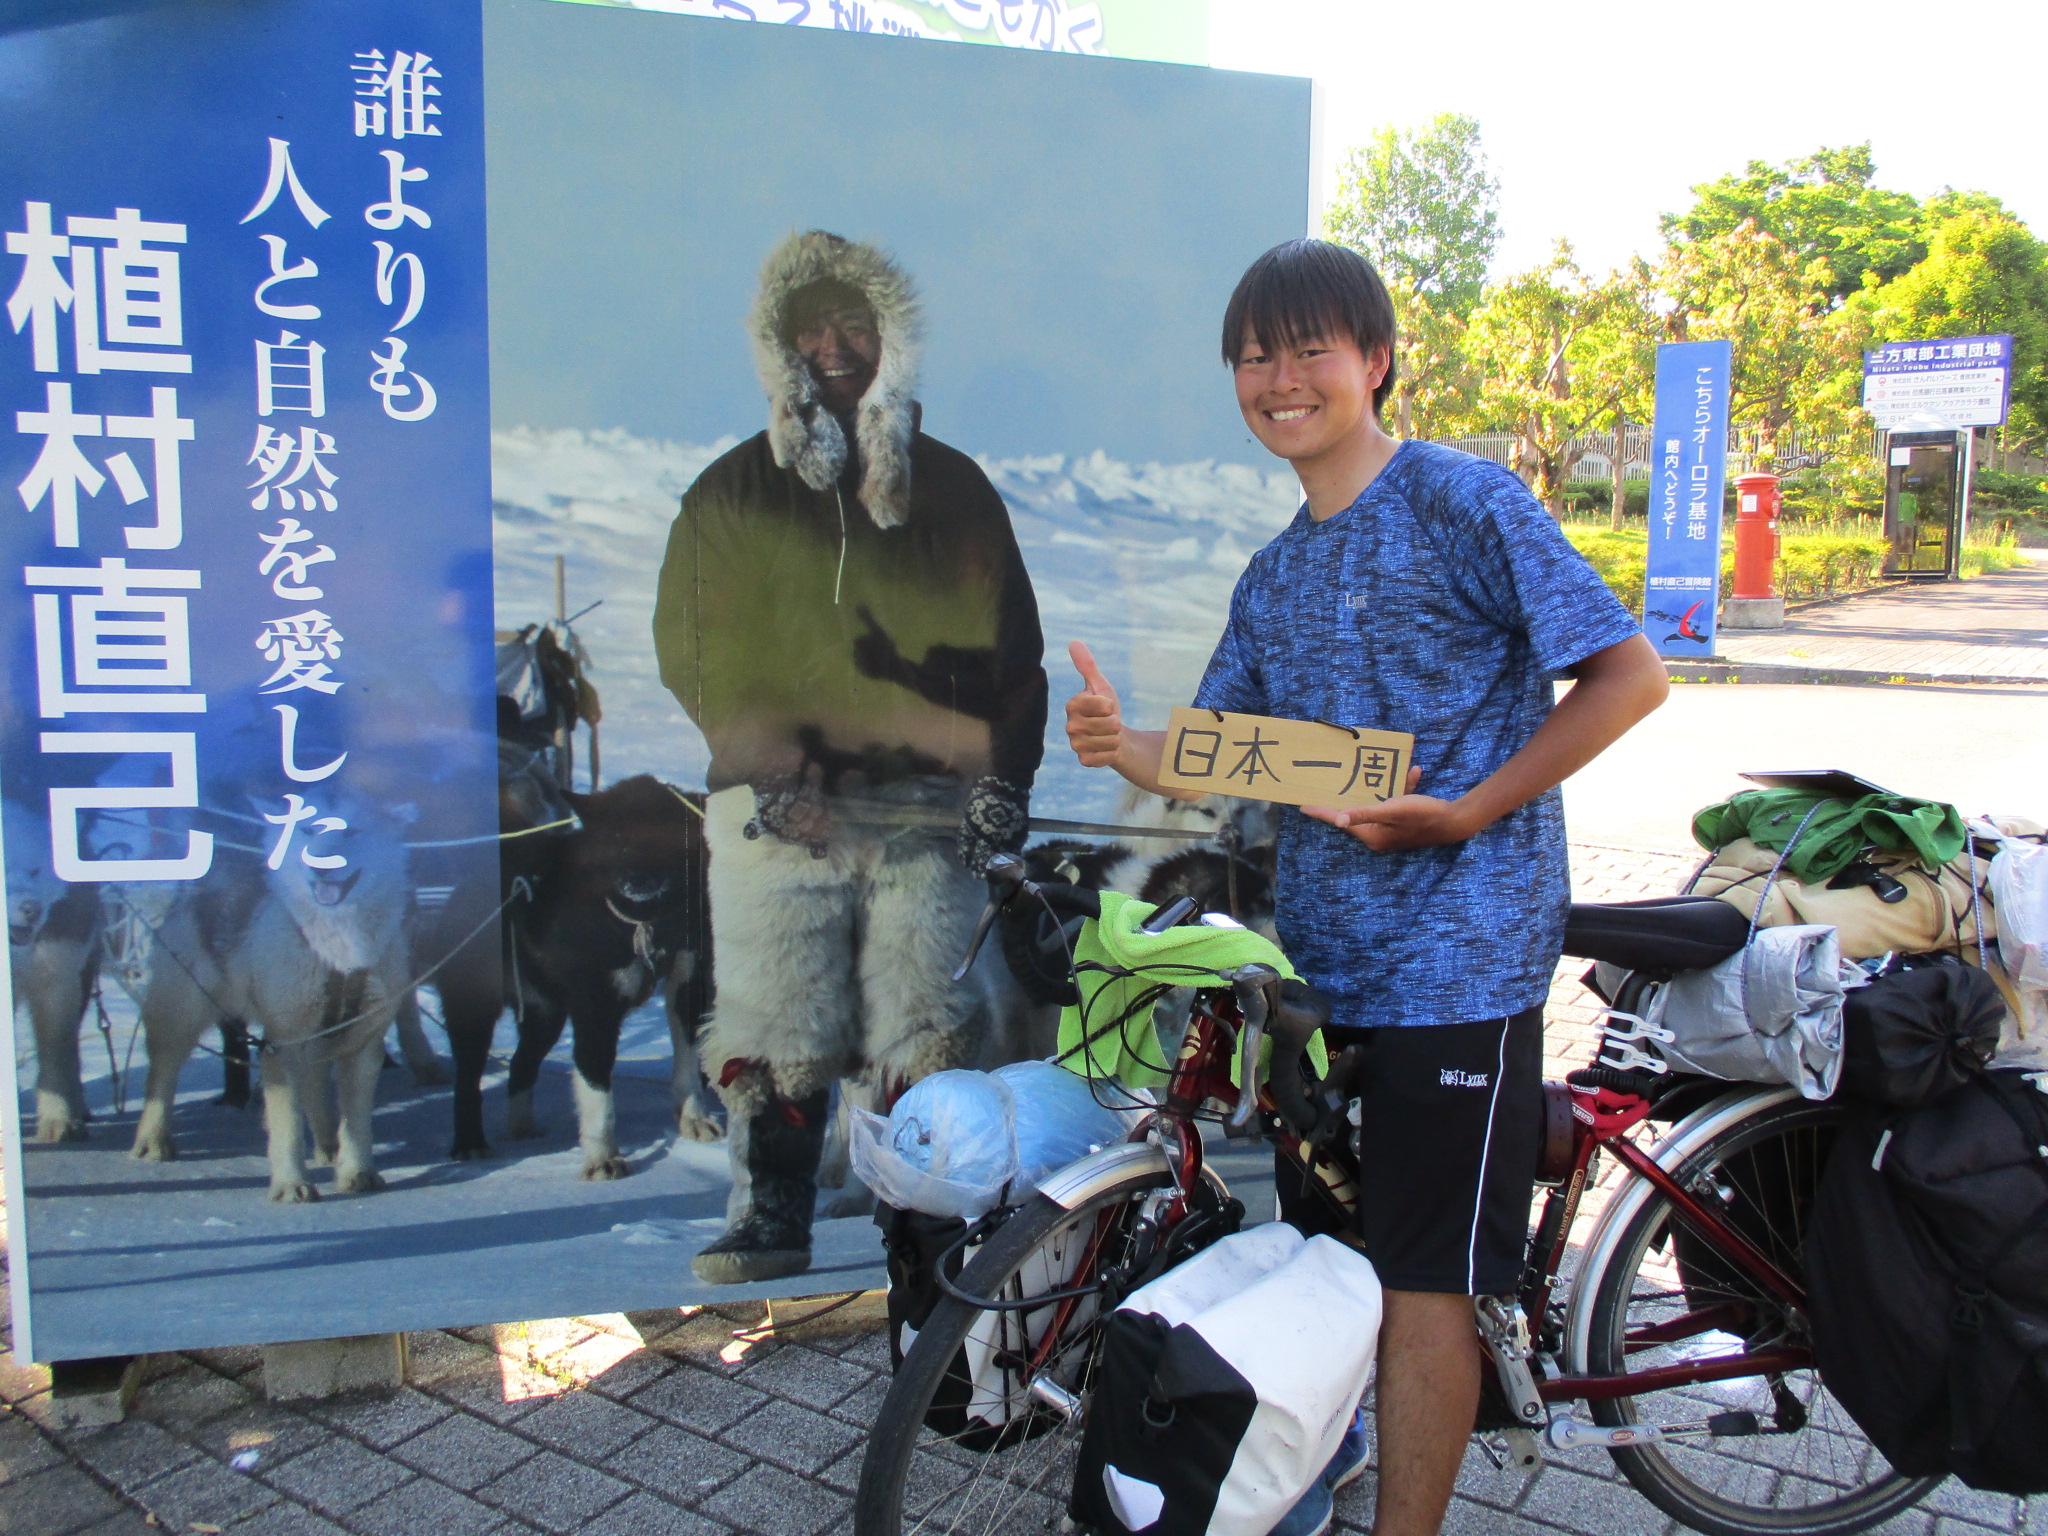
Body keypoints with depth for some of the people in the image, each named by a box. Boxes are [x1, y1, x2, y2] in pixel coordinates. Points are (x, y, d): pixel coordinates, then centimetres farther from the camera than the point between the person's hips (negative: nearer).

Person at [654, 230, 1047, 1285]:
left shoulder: (952, 488, 15)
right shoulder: (733, 492, 12)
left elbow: (1013, 649, 14)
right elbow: (691, 647, 5)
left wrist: (1003, 776, 2)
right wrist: (773, 767, -8)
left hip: (926, 804, 0)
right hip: (776, 806, 0)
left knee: (929, 1029, 0)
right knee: (773, 1030, 0)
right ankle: (770, 1224, 13)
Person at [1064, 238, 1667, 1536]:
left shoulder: (1463, 500, -8)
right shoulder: (1275, 576, 14)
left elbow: (1630, 674, -10)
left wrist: (1468, 810, -16)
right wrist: (1121, 742, -10)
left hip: (1456, 956, -6)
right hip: (1317, 956, 7)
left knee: (1425, 1277, 2)